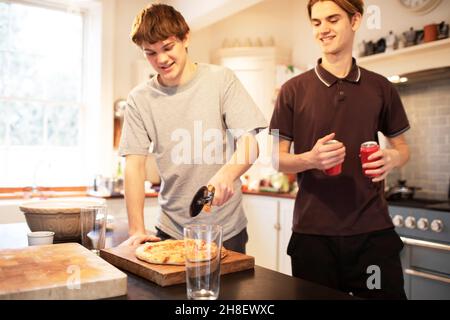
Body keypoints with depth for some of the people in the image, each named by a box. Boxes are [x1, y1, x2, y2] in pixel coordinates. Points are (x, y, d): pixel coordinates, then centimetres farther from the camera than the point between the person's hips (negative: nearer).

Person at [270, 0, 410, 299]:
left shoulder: (381, 88, 7)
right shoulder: (294, 89, 1)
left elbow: (402, 147, 15)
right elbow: (277, 157, 2)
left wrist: (392, 158, -9)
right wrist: (310, 159, -20)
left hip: (373, 229, 2)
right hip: (313, 231, -1)